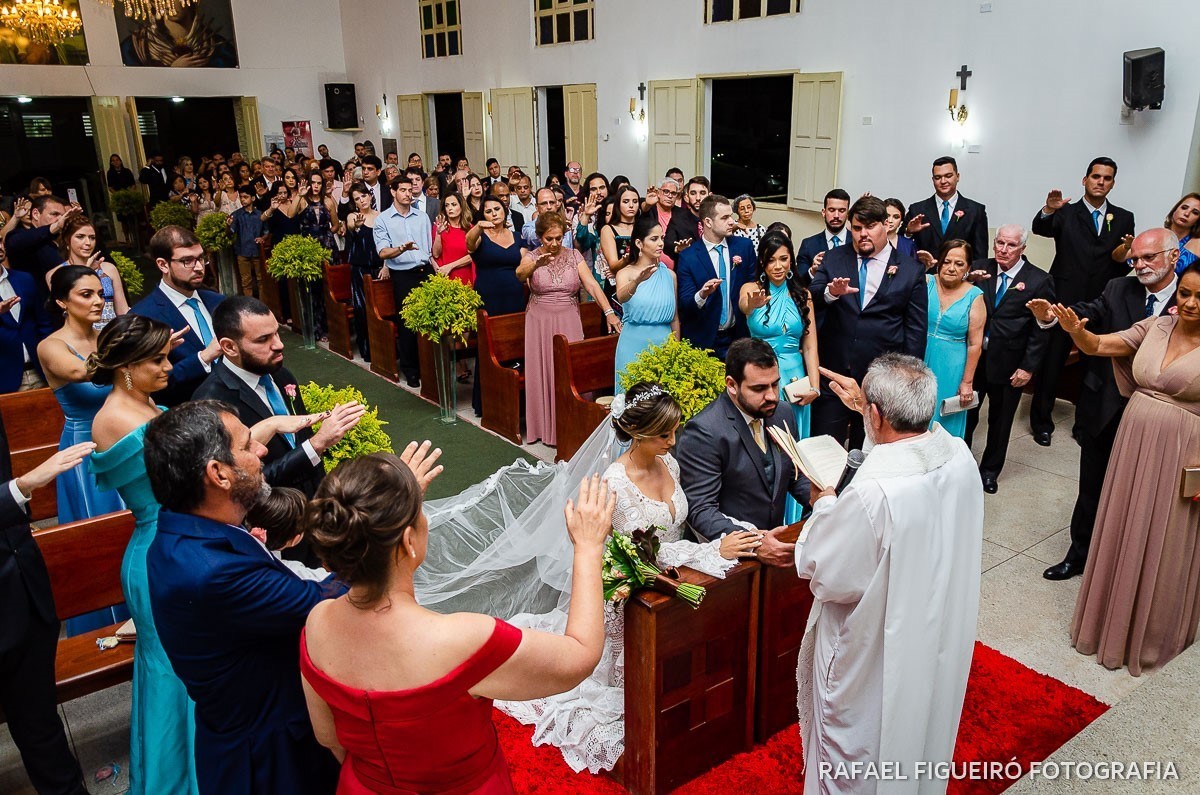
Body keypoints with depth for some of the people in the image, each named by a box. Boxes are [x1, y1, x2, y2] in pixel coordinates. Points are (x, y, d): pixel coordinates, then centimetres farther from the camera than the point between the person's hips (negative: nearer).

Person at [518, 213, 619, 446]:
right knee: (542, 374, 2)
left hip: (569, 322, 1)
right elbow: (519, 274, -23)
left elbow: (591, 284, -8)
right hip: (540, 323, -1)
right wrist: (536, 265, -46)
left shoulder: (574, 256, 3)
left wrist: (609, 312, -21)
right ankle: (544, 426, 13)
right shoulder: (532, 256, -1)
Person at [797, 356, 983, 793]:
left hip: (875, 655, -7)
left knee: (854, 759, 20)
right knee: (918, 732, 32)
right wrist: (866, 407, 16)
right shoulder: (960, 454, -15)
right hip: (936, 637, 7)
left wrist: (824, 503, -10)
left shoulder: (871, 494, -38)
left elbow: (826, 577, -23)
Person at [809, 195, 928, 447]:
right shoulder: (834, 259, 5)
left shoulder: (911, 271, 1)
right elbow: (810, 298, -6)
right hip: (833, 371, 1)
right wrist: (831, 292, -28)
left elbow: (916, 329, 2)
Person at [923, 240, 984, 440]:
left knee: (944, 424, 12)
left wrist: (967, 382, -3)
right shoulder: (926, 282, -3)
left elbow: (975, 344, -4)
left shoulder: (974, 296, -6)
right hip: (919, 364, 1)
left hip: (951, 372, -1)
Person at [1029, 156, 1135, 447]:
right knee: (1051, 363, 3)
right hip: (1064, 301, -3)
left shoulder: (1124, 219, 9)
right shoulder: (1066, 213, 2)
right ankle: (1042, 421, 16)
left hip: (1101, 304, 3)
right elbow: (1039, 228, -19)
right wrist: (1048, 211, -40)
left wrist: (1123, 257, -17)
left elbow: (1125, 266, 6)